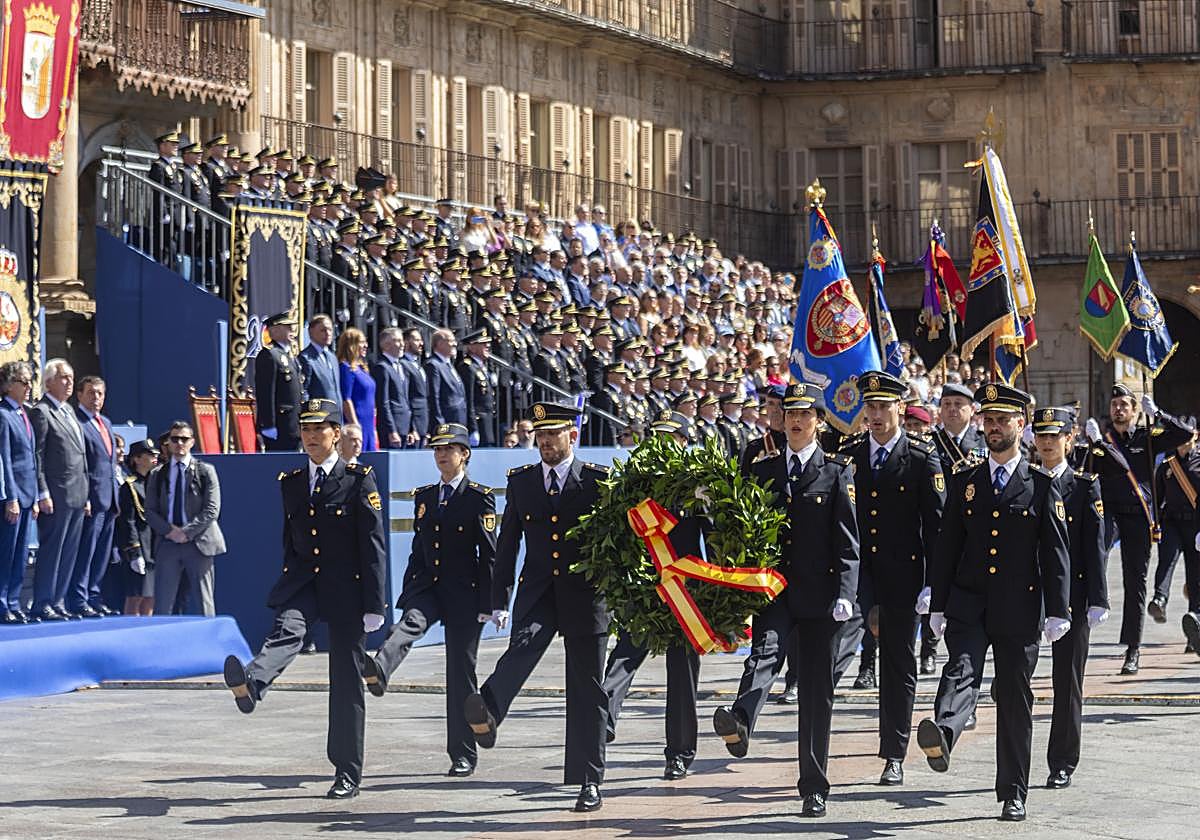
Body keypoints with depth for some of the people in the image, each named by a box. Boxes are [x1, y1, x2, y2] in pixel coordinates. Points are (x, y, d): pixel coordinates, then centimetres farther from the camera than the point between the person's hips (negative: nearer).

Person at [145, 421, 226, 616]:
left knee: (203, 602, -1)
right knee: (163, 603, -4)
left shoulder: (205, 471, 5)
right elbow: (150, 511, 7)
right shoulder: (157, 474, 12)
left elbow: (212, 510, -3)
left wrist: (187, 532, -12)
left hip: (198, 542, -2)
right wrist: (170, 530, -10)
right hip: (167, 543, 2)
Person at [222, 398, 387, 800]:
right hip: (303, 580, 3)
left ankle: (348, 774, 7)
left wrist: (374, 605, -12)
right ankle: (251, 685, -60)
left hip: (347, 586, -3)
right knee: (287, 628, -31)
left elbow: (373, 545, -7)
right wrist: (288, 588, 18)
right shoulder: (291, 483, 12)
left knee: (346, 682, 1)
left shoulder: (359, 479, -3)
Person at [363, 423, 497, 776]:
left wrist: (486, 605, -10)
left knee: (461, 674, 0)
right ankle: (378, 671, -60)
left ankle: (463, 756, 7)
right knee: (411, 622, -31)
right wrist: (407, 596, 13)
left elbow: (488, 555, -5)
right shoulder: (424, 496, 13)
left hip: (464, 592, -4)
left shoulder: (479, 498, -2)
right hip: (427, 585, 4)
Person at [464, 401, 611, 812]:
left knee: (587, 692, 3)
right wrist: (499, 600, 8)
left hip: (585, 596, -1)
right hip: (537, 593, 1)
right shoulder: (520, 481, 10)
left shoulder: (597, 480, 1)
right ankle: (487, 714, -55)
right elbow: (507, 543, 12)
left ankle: (589, 782, 10)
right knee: (523, 645, -30)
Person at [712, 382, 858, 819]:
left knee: (817, 691, 3)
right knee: (765, 650, -28)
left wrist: (844, 595, -12)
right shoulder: (761, 470, 11)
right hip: (773, 588, 1)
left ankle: (814, 788, 9)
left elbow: (847, 541, -2)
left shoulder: (837, 472, 4)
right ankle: (739, 722, -55)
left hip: (819, 594, -1)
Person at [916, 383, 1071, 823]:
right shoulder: (964, 481, 10)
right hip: (968, 604, 1)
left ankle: (1013, 794, 13)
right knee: (960, 669, -25)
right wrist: (937, 605, 6)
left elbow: (1055, 553, 0)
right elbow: (946, 547, 11)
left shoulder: (1041, 486, 4)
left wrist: (1057, 612, -6)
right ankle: (941, 736, -52)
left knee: (1015, 700, 5)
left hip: (1019, 609, -1)